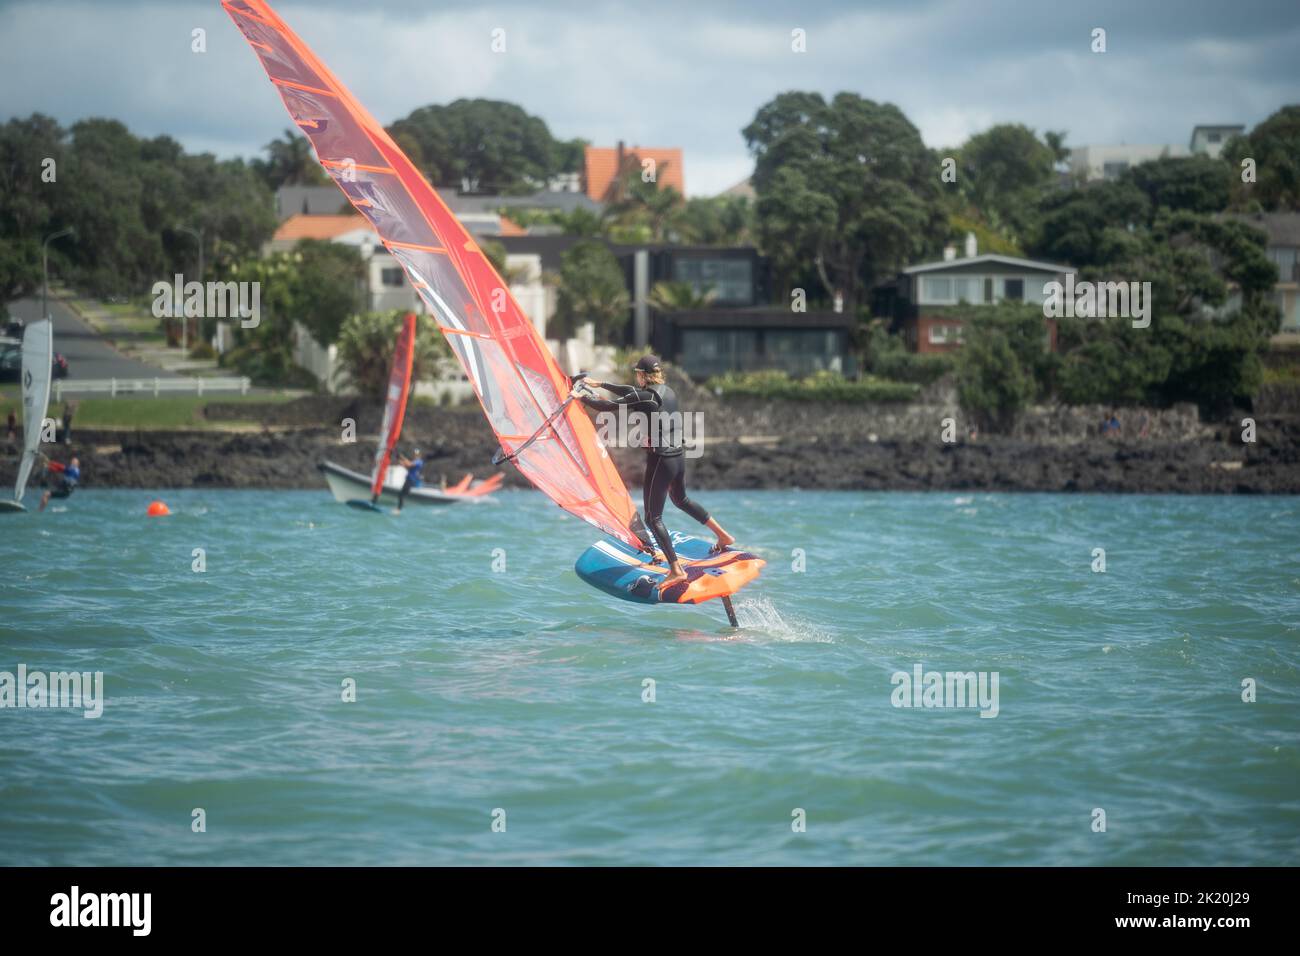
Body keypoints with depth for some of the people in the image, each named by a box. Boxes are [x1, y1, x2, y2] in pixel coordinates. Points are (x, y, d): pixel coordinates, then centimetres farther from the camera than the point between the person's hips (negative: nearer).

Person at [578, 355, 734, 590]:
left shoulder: (643, 397, -15)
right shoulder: (668, 392, 10)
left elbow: (608, 406, -10)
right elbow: (632, 393, 25)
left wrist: (581, 398, 7)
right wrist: (600, 384, 31)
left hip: (660, 460, -8)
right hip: (679, 456, 8)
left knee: (653, 518, -1)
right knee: (681, 500, 33)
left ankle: (676, 570, -10)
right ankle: (723, 535, 34)